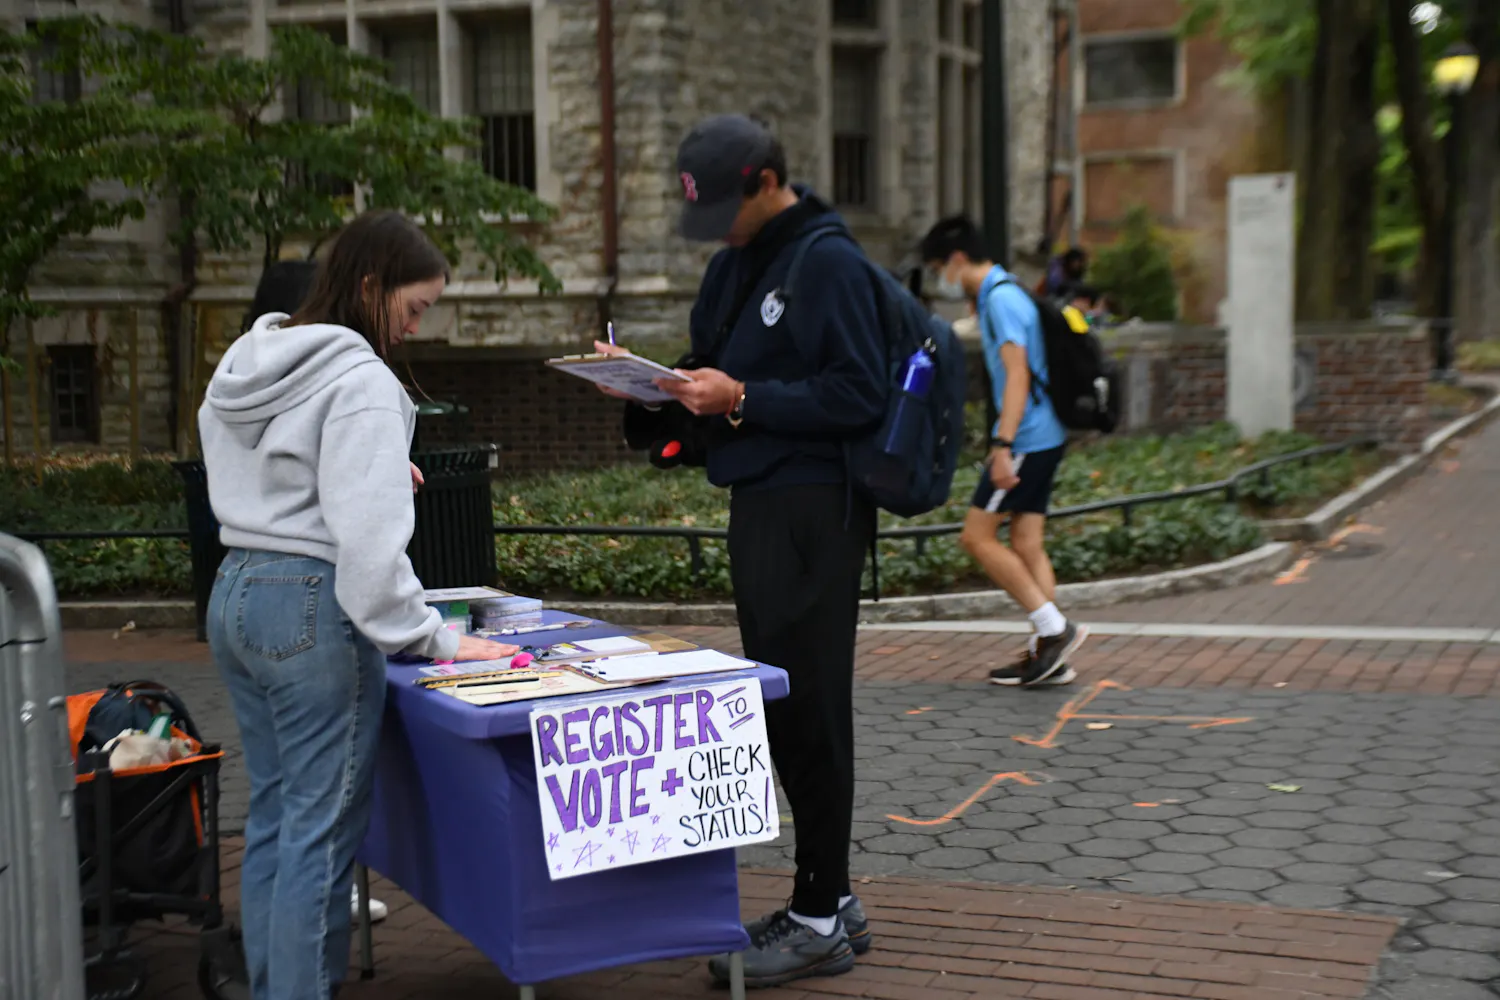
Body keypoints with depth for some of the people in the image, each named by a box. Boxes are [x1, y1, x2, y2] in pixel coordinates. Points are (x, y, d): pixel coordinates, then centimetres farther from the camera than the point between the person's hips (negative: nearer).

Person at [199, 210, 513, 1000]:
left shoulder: (247, 363, 11)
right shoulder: (359, 382, -16)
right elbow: (368, 536, -21)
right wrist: (433, 639, -14)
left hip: (235, 592, 9)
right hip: (314, 609, -9)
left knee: (271, 816, 16)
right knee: (322, 831, -2)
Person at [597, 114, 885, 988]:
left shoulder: (830, 263, -12)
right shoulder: (738, 261, 16)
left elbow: (859, 396, -18)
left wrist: (742, 398, -22)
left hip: (811, 513, -9)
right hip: (758, 506, 9)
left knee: (808, 709, -4)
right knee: (783, 704, 13)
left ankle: (820, 923, 7)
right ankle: (831, 900, 25)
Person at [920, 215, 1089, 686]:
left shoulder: (1000, 299, -13)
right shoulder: (1003, 294, 18)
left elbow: (1017, 374, -22)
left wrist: (1003, 444, -27)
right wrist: (1004, 443, 28)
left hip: (1027, 437, -10)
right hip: (1043, 436, 10)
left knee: (977, 536, -5)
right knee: (1027, 543, 8)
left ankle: (1054, 628, -5)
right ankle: (1048, 656, 7)